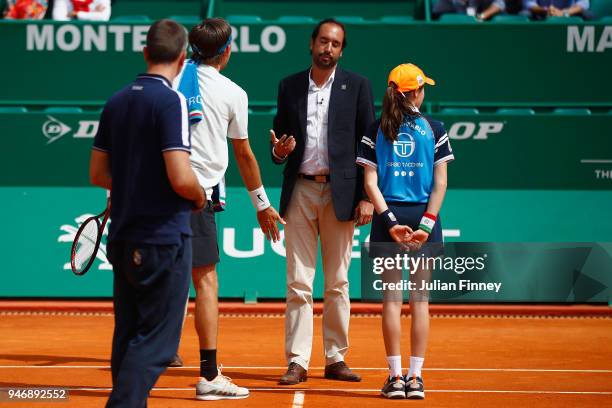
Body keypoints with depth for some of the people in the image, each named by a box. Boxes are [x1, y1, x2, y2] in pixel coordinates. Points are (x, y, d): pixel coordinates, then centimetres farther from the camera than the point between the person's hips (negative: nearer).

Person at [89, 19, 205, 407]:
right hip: (165, 239, -7)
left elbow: (98, 173, 14)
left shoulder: (116, 102, 8)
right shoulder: (171, 101, -14)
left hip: (124, 240, 7)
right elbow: (180, 178, -21)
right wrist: (199, 197, -1)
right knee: (156, 342, -4)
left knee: (129, 336, 13)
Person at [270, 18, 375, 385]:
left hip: (340, 193, -1)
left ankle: (336, 359, 12)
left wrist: (366, 197, -6)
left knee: (338, 283, 4)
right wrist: (279, 151, -9)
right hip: (300, 192, 1)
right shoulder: (290, 87, 10)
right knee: (298, 283, -1)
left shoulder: (357, 86, 4)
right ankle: (297, 362, 0)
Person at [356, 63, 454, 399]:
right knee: (420, 299, 5)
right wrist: (426, 224, -5)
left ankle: (395, 376, 2)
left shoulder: (376, 131, 2)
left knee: (392, 298, 4)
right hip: (423, 218, -1)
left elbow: (371, 182, -4)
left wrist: (390, 221, -6)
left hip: (388, 218, 1)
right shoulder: (434, 129, 0)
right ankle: (415, 377, 4)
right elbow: (440, 183, -4)